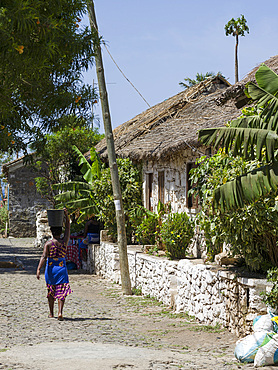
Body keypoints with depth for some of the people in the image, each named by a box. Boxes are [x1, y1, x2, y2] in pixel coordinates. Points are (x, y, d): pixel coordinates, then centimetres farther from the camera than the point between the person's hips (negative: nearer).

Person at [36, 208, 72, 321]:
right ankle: (60, 312, -18)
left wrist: (39, 269, -22)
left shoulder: (48, 243, -8)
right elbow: (68, 228, 11)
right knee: (61, 292, -1)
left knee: (51, 291, 15)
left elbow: (44, 257, -17)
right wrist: (66, 215, 11)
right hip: (62, 268, 0)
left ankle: (51, 313, 26)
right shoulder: (64, 241, -2)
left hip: (50, 269, 0)